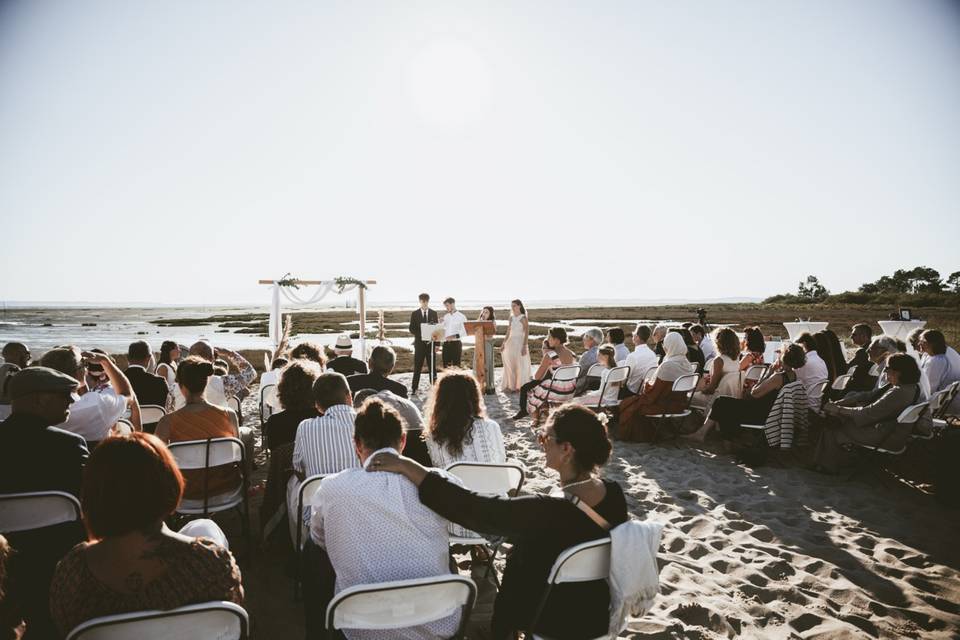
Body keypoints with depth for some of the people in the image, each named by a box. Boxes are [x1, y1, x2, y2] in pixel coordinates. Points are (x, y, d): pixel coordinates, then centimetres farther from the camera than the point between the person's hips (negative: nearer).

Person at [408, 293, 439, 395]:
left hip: (431, 343, 1)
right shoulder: (415, 314, 5)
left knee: (432, 366, 3)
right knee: (417, 367, 0)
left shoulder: (434, 313, 9)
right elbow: (411, 329, 1)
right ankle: (414, 388, 3)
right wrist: (420, 335, -16)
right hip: (419, 343, -1)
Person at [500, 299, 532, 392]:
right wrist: (503, 344, 12)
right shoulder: (511, 318, 11)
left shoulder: (523, 318, -6)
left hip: (520, 342, -6)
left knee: (520, 365, 0)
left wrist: (525, 346, -19)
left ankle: (520, 386, 8)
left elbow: (527, 333, -11)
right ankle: (510, 385, 16)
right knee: (510, 365, 8)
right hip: (511, 342, 6)